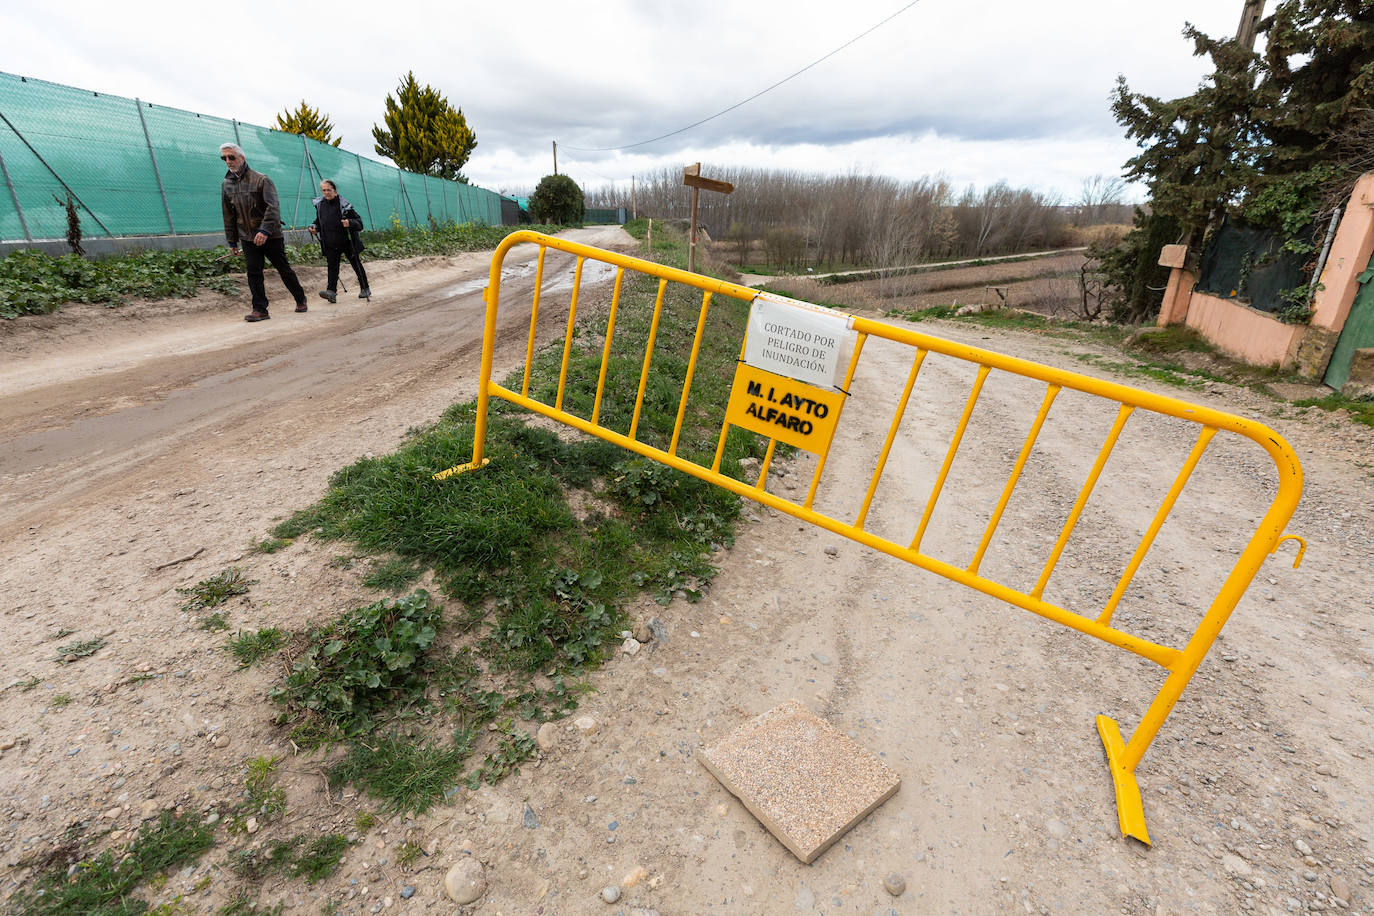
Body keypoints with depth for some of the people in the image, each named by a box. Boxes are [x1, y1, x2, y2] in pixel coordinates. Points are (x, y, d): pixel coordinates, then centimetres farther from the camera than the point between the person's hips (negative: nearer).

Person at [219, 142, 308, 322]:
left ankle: (301, 300, 23)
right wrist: (232, 241, 13)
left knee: (284, 269, 5)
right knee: (254, 273, -2)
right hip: (248, 238, 4)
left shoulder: (261, 180, -6)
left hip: (271, 236, -4)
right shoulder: (226, 185, 10)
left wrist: (264, 230, -28)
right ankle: (260, 310, -1)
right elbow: (228, 215, 15)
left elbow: (273, 207, -16)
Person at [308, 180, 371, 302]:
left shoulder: (344, 205, -12)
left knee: (356, 265, 9)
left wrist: (350, 223, -32)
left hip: (347, 242, -3)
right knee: (332, 266, -7)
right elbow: (318, 221, 19)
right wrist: (314, 227, -1)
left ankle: (365, 289, 23)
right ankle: (331, 292, -16)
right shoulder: (320, 205, 4)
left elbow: (359, 223, -13)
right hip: (330, 244, 4)